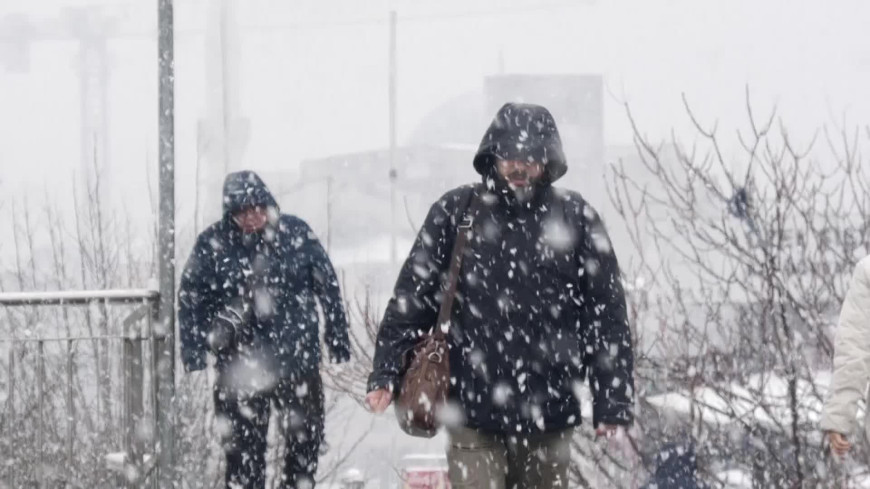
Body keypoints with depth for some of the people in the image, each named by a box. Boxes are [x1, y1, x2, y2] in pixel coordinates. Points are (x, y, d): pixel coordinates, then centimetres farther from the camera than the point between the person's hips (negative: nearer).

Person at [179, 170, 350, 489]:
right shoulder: (213, 244, -5)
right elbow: (191, 299, 0)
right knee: (243, 443, 2)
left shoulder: (296, 234, -2)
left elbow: (327, 286, 5)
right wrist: (194, 351, -6)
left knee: (305, 438, 10)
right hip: (239, 364, -1)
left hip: (297, 359, 1)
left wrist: (338, 339, 6)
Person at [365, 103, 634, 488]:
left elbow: (607, 315, 3)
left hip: (549, 417, 1)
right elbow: (412, 297, 3)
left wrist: (612, 403, -1)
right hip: (473, 417, -1)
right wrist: (386, 372, -6)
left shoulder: (575, 219, 3)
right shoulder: (455, 212, 2)